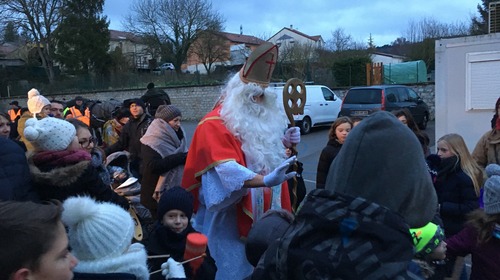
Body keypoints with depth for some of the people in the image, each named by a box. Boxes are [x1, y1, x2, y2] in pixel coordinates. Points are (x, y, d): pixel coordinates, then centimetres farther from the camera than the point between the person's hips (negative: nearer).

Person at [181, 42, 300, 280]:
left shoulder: (264, 117, 10)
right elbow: (226, 168, -30)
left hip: (264, 214, 8)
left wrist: (283, 141, 1)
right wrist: (264, 180, -43)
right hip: (231, 217, -8)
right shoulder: (216, 124, -16)